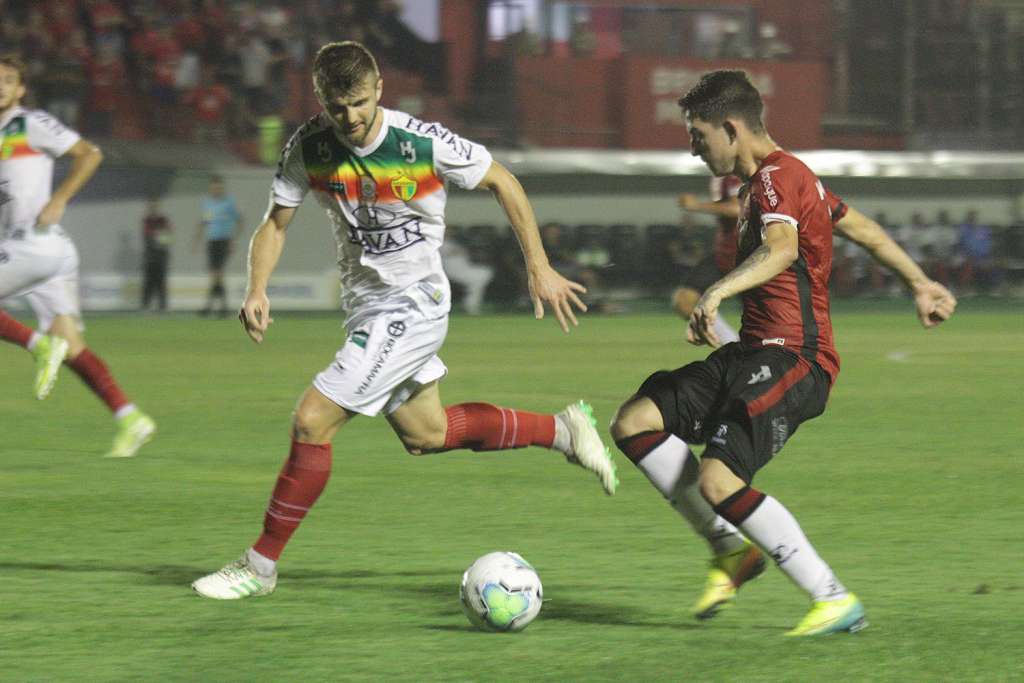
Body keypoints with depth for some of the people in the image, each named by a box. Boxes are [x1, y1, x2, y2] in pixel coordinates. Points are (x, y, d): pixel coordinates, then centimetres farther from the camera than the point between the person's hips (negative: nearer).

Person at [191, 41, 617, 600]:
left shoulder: (423, 143, -21)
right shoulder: (309, 148, -9)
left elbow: (503, 183, -7)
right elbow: (275, 223, 0)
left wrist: (539, 269, -8)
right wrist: (258, 290, -19)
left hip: (411, 306, -7)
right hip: (365, 303, 7)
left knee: (312, 422, -14)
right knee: (425, 436, 20)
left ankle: (260, 566, -2)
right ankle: (561, 431, 37)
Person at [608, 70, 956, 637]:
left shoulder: (776, 177, -13)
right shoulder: (782, 177, 19)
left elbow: (782, 249, -34)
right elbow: (862, 229, 29)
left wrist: (717, 292, -50)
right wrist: (919, 284, 38)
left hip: (793, 359, -10)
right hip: (753, 355, 11)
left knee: (717, 481, -23)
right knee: (634, 422, 2)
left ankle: (835, 601, -14)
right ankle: (731, 549, 7)